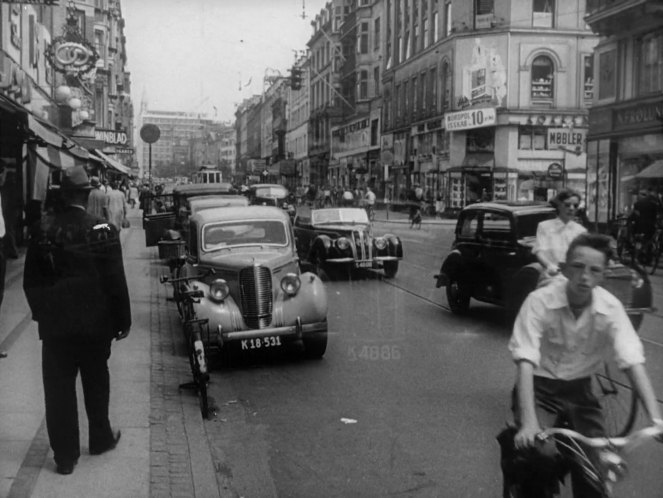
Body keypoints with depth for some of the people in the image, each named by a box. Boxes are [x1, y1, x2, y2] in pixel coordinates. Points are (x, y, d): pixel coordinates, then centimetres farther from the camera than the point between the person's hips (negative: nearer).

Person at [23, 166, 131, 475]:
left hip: (54, 323, 1)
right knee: (96, 383, 17)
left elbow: (30, 280, 3)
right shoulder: (102, 230, -13)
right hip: (95, 322, -1)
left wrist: (41, 312, 16)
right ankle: (100, 438, 32)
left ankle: (65, 455, 13)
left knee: (59, 389, 8)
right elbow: (115, 281, -11)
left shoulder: (41, 229, -4)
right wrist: (122, 320, -3)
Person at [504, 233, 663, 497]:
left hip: (579, 391, 3)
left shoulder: (611, 307, -13)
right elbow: (525, 362, -28)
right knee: (539, 452, -24)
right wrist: (529, 423, -39)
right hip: (540, 388, -3)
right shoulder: (540, 301, -21)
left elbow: (633, 361, -20)